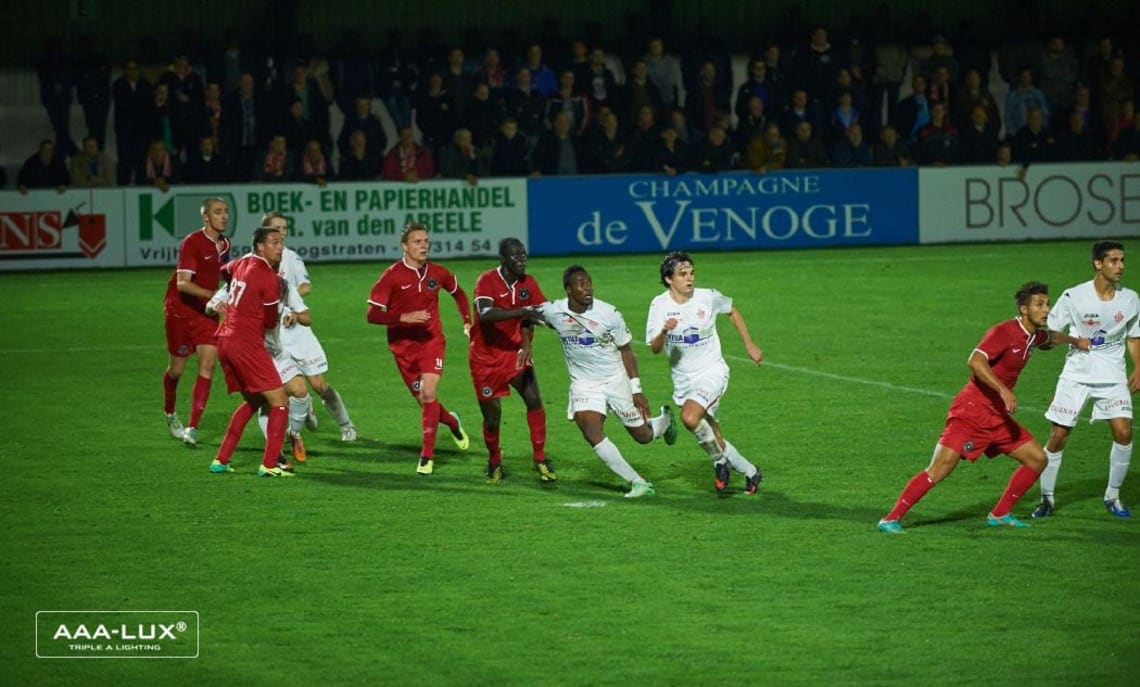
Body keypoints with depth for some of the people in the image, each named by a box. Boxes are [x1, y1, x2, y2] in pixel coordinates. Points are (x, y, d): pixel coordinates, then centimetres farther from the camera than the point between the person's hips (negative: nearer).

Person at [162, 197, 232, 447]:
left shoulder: (224, 244, 3)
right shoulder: (191, 243, -19)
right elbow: (183, 283, -27)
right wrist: (214, 295, -37)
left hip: (207, 311, 5)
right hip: (180, 310, -5)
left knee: (208, 364, -11)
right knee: (177, 368, 6)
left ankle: (192, 428, -11)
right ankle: (170, 414, 35)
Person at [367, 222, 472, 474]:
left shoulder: (437, 273, -1)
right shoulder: (392, 275, -12)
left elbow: (458, 293, 21)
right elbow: (372, 314, -16)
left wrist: (467, 322, 10)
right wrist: (404, 317, -28)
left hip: (431, 340, 0)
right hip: (402, 344, 0)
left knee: (428, 394, -17)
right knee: (423, 400, 7)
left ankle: (427, 455, -10)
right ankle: (451, 422, 40)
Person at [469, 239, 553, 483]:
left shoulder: (527, 283, -2)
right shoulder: (487, 281, -19)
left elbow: (527, 318, 8)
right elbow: (484, 314, -37)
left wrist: (526, 345, -10)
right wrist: (521, 311, -47)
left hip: (514, 353, 4)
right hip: (485, 357, -4)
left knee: (533, 399, -15)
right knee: (492, 415, 2)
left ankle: (540, 458, -3)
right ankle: (494, 461, 30)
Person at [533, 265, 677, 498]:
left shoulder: (609, 314, -16)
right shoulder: (552, 311, -12)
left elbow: (625, 350, -6)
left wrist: (636, 390, -7)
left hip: (616, 379, -1)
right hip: (584, 383, 1)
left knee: (643, 435, 6)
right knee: (590, 431, -23)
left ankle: (664, 420, 46)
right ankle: (637, 483, -18)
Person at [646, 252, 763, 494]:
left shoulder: (708, 297, -9)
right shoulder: (660, 304, -8)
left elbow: (732, 311, 13)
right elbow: (654, 349, -14)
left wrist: (749, 345, 15)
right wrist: (664, 332, -36)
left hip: (712, 372, -3)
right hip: (683, 381, 3)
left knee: (690, 418, -29)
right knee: (713, 441, 9)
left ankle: (720, 461, -7)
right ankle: (749, 471, 29)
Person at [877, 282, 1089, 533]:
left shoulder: (1032, 335, 11)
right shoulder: (1004, 332, -17)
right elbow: (975, 361, -32)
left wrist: (1074, 340, 45)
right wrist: (1003, 390, -37)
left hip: (998, 416, 9)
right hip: (971, 411, -9)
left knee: (1037, 459, 8)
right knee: (940, 469, -17)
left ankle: (1000, 514, 18)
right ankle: (891, 519, -12)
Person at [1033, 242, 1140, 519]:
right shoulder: (1074, 297, -9)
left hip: (1113, 377, 2)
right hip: (1076, 375, -2)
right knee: (1058, 436, -4)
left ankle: (1113, 496, 5)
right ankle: (1047, 499, 13)